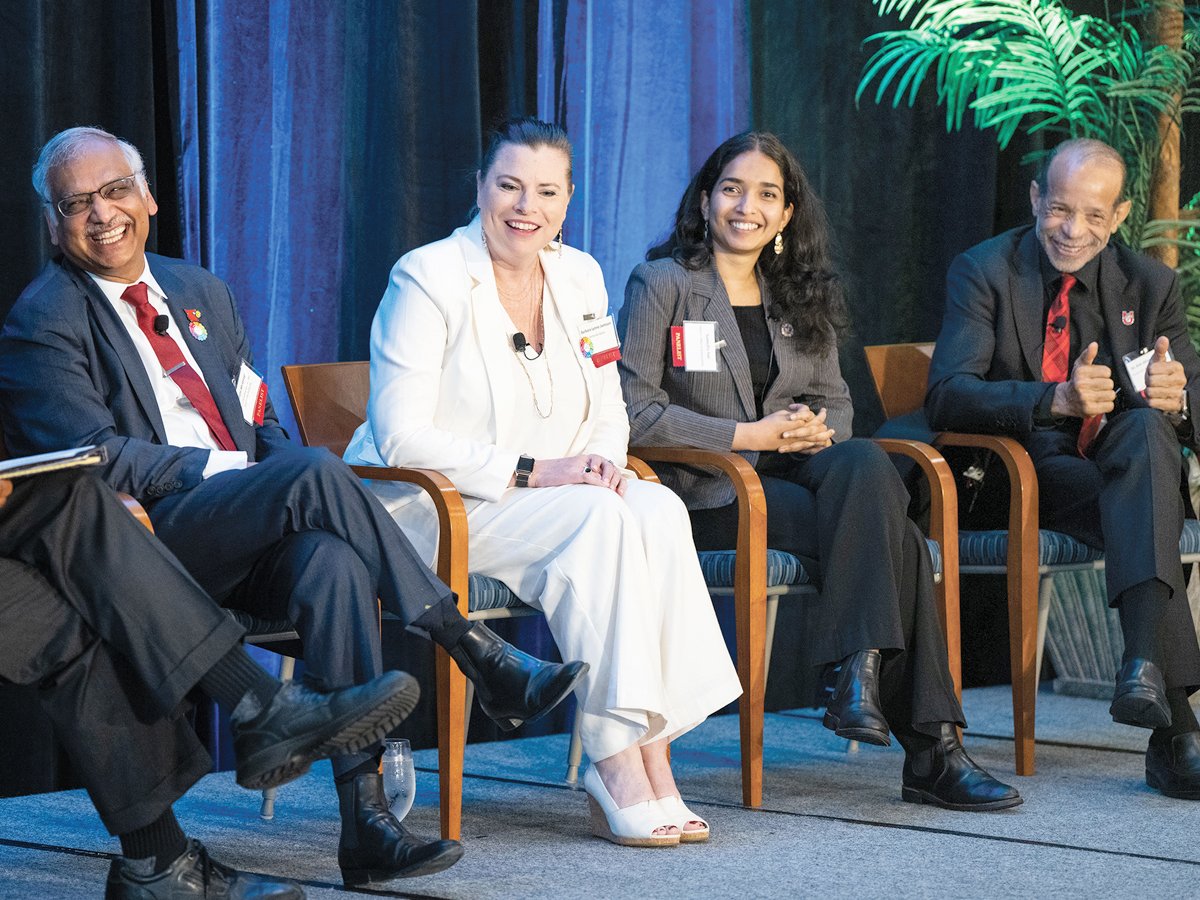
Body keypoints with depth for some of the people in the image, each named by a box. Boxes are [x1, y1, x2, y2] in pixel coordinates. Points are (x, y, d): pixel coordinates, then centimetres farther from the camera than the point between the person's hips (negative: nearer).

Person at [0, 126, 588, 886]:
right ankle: (480, 656, -25)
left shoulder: (202, 294, 23)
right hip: (145, 547, -5)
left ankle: (364, 817, -39)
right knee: (314, 472, -31)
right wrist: (222, 469, -14)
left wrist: (294, 488, 0)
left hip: (246, 538, 5)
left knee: (333, 559, -32)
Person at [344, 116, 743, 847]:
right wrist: (530, 472, -23)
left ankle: (650, 753, -28)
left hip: (556, 494, 6)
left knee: (658, 509, -25)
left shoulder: (579, 278, 10)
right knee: (599, 520, -31)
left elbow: (609, 412, 15)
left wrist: (604, 460, -10)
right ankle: (619, 769, -30)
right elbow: (400, 437, -17)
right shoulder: (430, 279, -11)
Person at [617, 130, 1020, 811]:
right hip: (711, 492, -5)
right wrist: (748, 436, -14)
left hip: (796, 472, 5)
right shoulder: (662, 284, 2)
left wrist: (816, 429, -7)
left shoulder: (804, 297, 20)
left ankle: (862, 675, -39)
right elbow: (634, 412, -7)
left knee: (866, 464, -33)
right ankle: (930, 747, -32)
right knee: (890, 533, -29)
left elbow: (836, 402, 19)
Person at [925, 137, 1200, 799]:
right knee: (1142, 516, -34)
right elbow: (946, 396, -15)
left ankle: (1143, 667, -48)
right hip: (1027, 472, -3)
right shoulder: (983, 272, -2)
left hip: (1124, 458, 3)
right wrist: (1057, 398, -31)